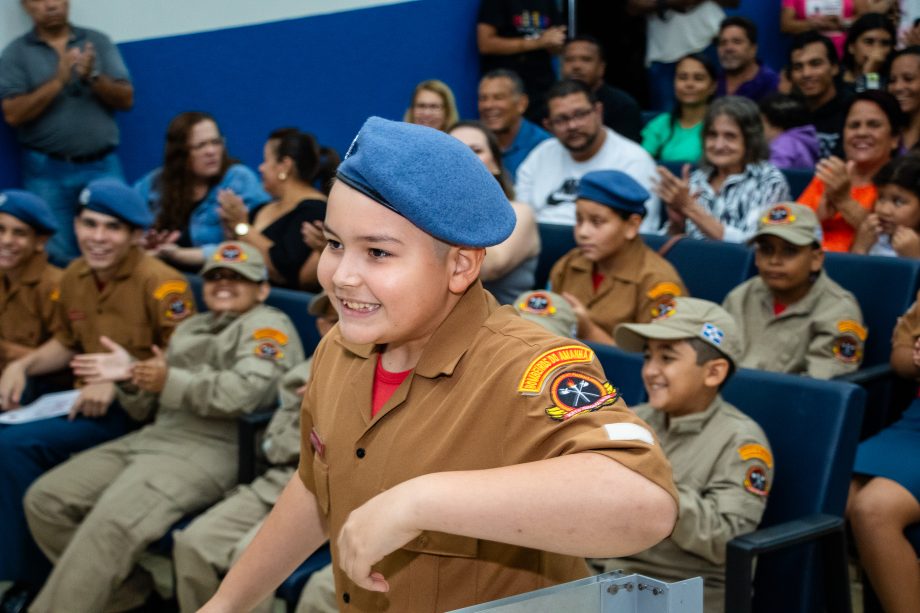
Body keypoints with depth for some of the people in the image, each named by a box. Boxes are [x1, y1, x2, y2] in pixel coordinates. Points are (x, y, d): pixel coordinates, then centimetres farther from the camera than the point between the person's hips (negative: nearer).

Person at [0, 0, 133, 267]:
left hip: (103, 166, 1)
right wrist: (58, 81, -15)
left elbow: (126, 99, 4)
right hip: (47, 171, -1)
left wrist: (93, 78, -14)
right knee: (58, 258, 1)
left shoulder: (98, 42, 8)